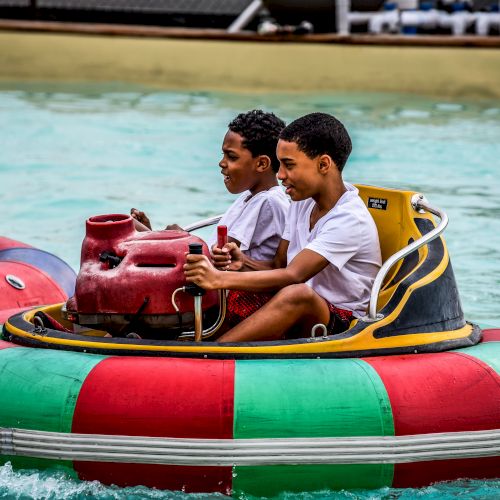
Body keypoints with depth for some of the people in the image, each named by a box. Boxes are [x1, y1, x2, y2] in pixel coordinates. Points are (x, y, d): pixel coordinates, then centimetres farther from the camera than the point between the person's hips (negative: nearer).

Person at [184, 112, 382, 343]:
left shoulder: (350, 220, -17)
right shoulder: (302, 202, 10)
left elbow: (292, 276, -26)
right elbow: (279, 266, 12)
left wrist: (219, 279, -34)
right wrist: (244, 262, -12)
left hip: (344, 327, -9)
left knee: (297, 294, -36)